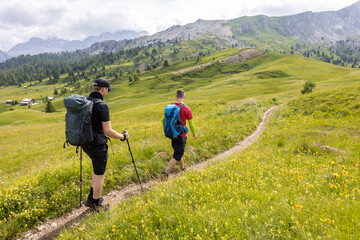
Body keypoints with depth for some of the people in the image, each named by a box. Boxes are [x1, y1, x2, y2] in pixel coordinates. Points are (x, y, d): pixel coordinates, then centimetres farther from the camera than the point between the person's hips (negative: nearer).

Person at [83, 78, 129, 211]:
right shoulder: (101, 105, -21)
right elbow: (108, 131, -22)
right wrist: (123, 136, -7)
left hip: (86, 143, 8)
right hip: (97, 145, -8)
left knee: (97, 170, 26)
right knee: (99, 174, 10)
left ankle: (92, 199, 33)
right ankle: (95, 204, 26)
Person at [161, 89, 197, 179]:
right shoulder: (186, 109, -14)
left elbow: (162, 120, 4)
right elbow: (191, 124, -7)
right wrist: (194, 134, 10)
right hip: (181, 135, -6)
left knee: (178, 152, 25)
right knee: (177, 156, 1)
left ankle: (183, 168, 44)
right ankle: (166, 173, -7)